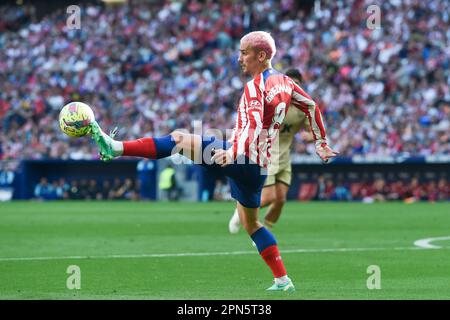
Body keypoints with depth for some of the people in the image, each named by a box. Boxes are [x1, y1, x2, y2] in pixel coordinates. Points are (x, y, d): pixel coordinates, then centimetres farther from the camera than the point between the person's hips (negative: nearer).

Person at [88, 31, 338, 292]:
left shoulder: (255, 86, -12)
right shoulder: (284, 82, 14)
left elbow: (254, 128, -25)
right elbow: (312, 107, 26)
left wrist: (232, 153, -38)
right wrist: (322, 143, 34)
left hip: (243, 157, -9)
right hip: (260, 167, 9)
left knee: (179, 139, -14)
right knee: (250, 222, 20)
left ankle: (115, 148, -27)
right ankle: (283, 281, 14)